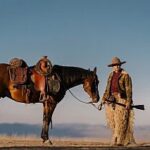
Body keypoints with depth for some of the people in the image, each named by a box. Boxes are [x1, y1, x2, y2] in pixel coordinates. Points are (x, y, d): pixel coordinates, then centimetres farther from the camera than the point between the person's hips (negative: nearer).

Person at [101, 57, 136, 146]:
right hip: (111, 99, 6)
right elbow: (108, 88, 16)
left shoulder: (125, 75, -6)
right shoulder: (111, 75, 13)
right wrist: (104, 99, 9)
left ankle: (119, 141, -3)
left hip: (121, 99, -6)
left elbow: (129, 89, -9)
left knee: (120, 120, -7)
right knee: (112, 121, 6)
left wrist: (128, 102, -16)